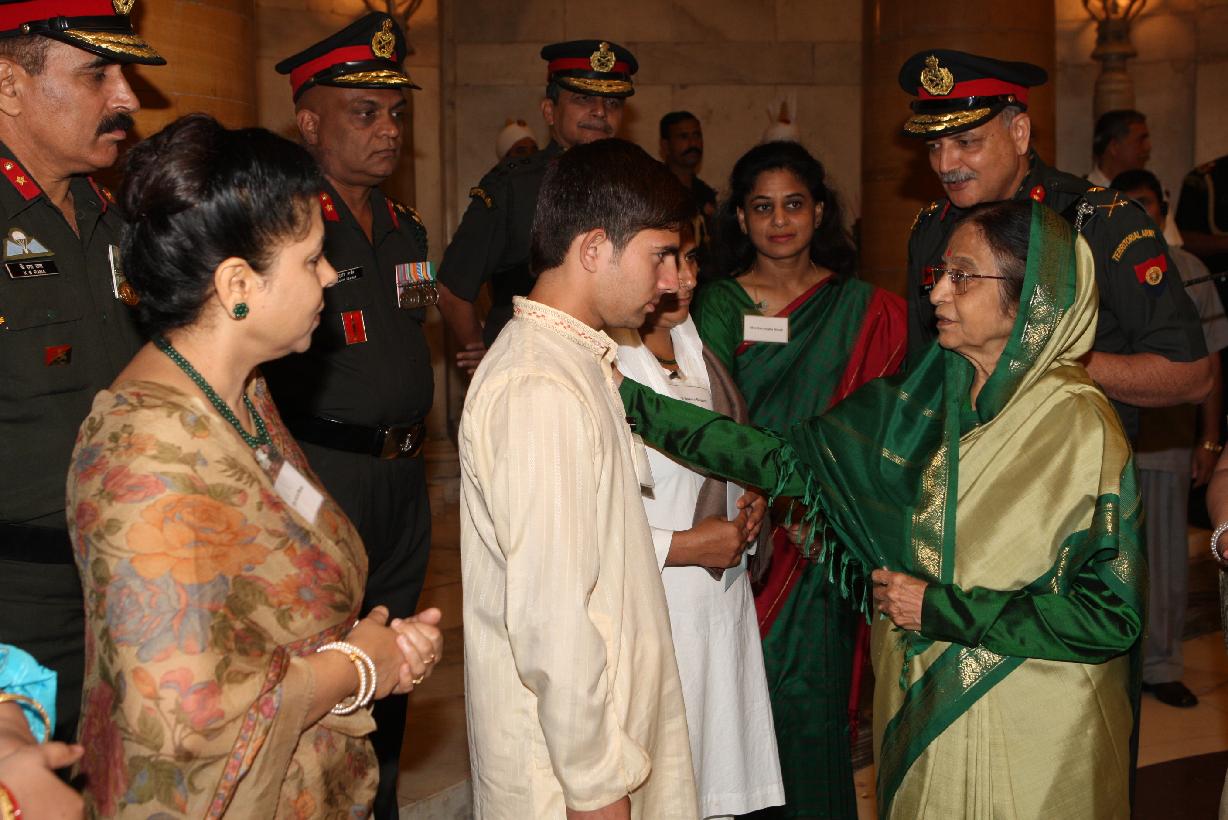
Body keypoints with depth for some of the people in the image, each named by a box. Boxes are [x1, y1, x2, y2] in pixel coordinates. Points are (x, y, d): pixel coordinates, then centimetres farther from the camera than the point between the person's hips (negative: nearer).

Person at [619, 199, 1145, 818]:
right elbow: (788, 459, -4)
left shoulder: (1079, 428, -17)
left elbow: (1112, 614, -18)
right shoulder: (923, 400, -1)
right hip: (920, 705, 5)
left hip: (1030, 735, -5)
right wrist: (632, 400, -10)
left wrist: (943, 610, -18)